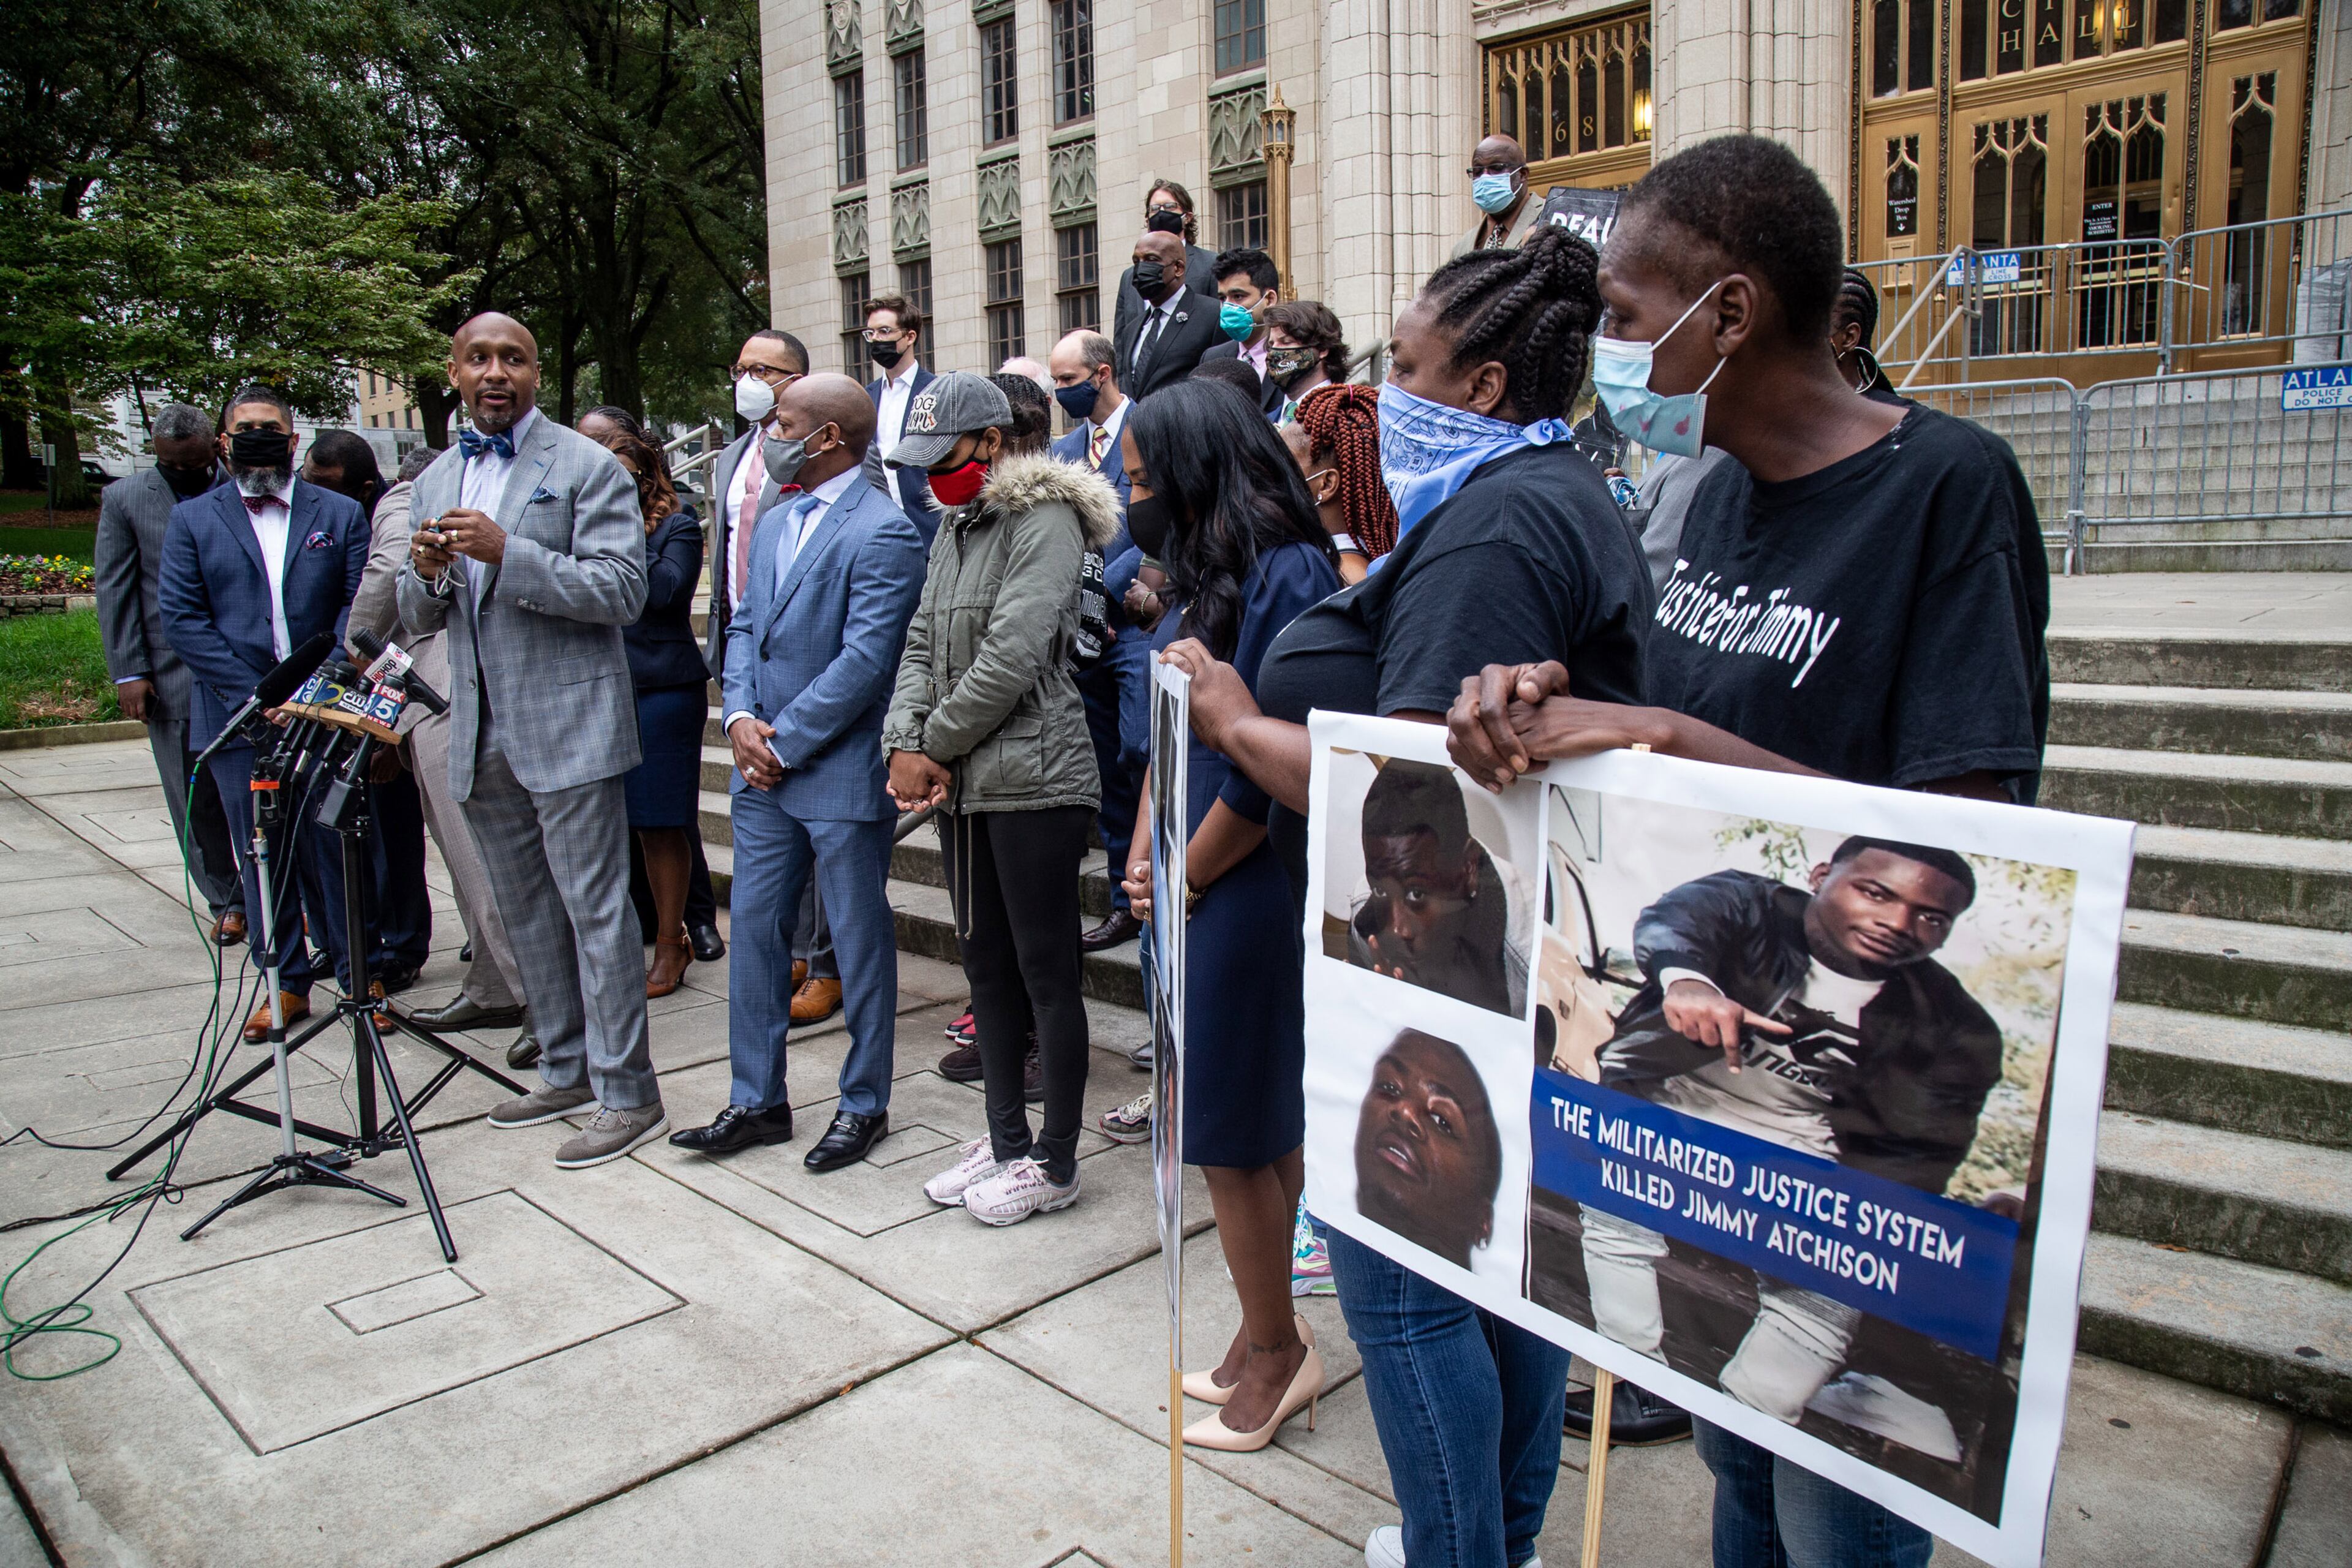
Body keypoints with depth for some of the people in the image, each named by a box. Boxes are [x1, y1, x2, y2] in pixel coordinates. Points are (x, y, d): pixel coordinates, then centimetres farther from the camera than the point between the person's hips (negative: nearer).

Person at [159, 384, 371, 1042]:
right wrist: (254, 694, -11)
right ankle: (287, 982, 16)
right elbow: (181, 618, 1)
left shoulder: (341, 514, 9)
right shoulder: (192, 521, 10)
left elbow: (361, 606, 1)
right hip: (237, 716, 1)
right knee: (262, 855, 6)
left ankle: (357, 977, 11)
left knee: (332, 847, 1)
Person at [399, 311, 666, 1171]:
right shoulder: (435, 481, 16)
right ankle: (567, 1071, 28)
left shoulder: (587, 467, -5)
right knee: (528, 915, 15)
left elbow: (621, 591, -15)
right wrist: (427, 573, -5)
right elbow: (420, 617, 18)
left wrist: (506, 552, -23)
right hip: (481, 735, 7)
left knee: (594, 910, -4)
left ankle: (627, 1094, 5)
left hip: (567, 725, -7)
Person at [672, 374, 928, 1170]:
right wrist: (741, 718, -2)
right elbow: (745, 626, 15)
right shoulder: (775, 522, 14)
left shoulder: (881, 532, -14)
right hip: (764, 772, 8)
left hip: (841, 772, -8)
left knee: (861, 941, 6)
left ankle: (864, 1104, 21)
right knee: (755, 930, 12)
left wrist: (784, 742, -15)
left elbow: (865, 659, -19)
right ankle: (757, 1100, 25)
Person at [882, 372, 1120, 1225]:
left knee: (1046, 970, 0)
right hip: (962, 784, 9)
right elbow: (923, 643, 13)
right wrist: (907, 743, -3)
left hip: (1031, 778, -8)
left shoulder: (1044, 519, -10)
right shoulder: (956, 527, 16)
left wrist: (937, 743, -9)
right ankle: (1006, 1139, 28)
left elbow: (1012, 657, -19)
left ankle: (1055, 1161, 13)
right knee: (987, 962, 15)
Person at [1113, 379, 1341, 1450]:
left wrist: (1184, 878, -9)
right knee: (1257, 1122, 16)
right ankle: (1267, 1338, 29)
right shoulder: (1208, 576, 12)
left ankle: (1274, 1349, 21)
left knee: (1234, 1129, 3)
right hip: (1197, 895, 8)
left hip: (1244, 899, -8)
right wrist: (1143, 853, 7)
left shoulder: (1283, 575, -17)